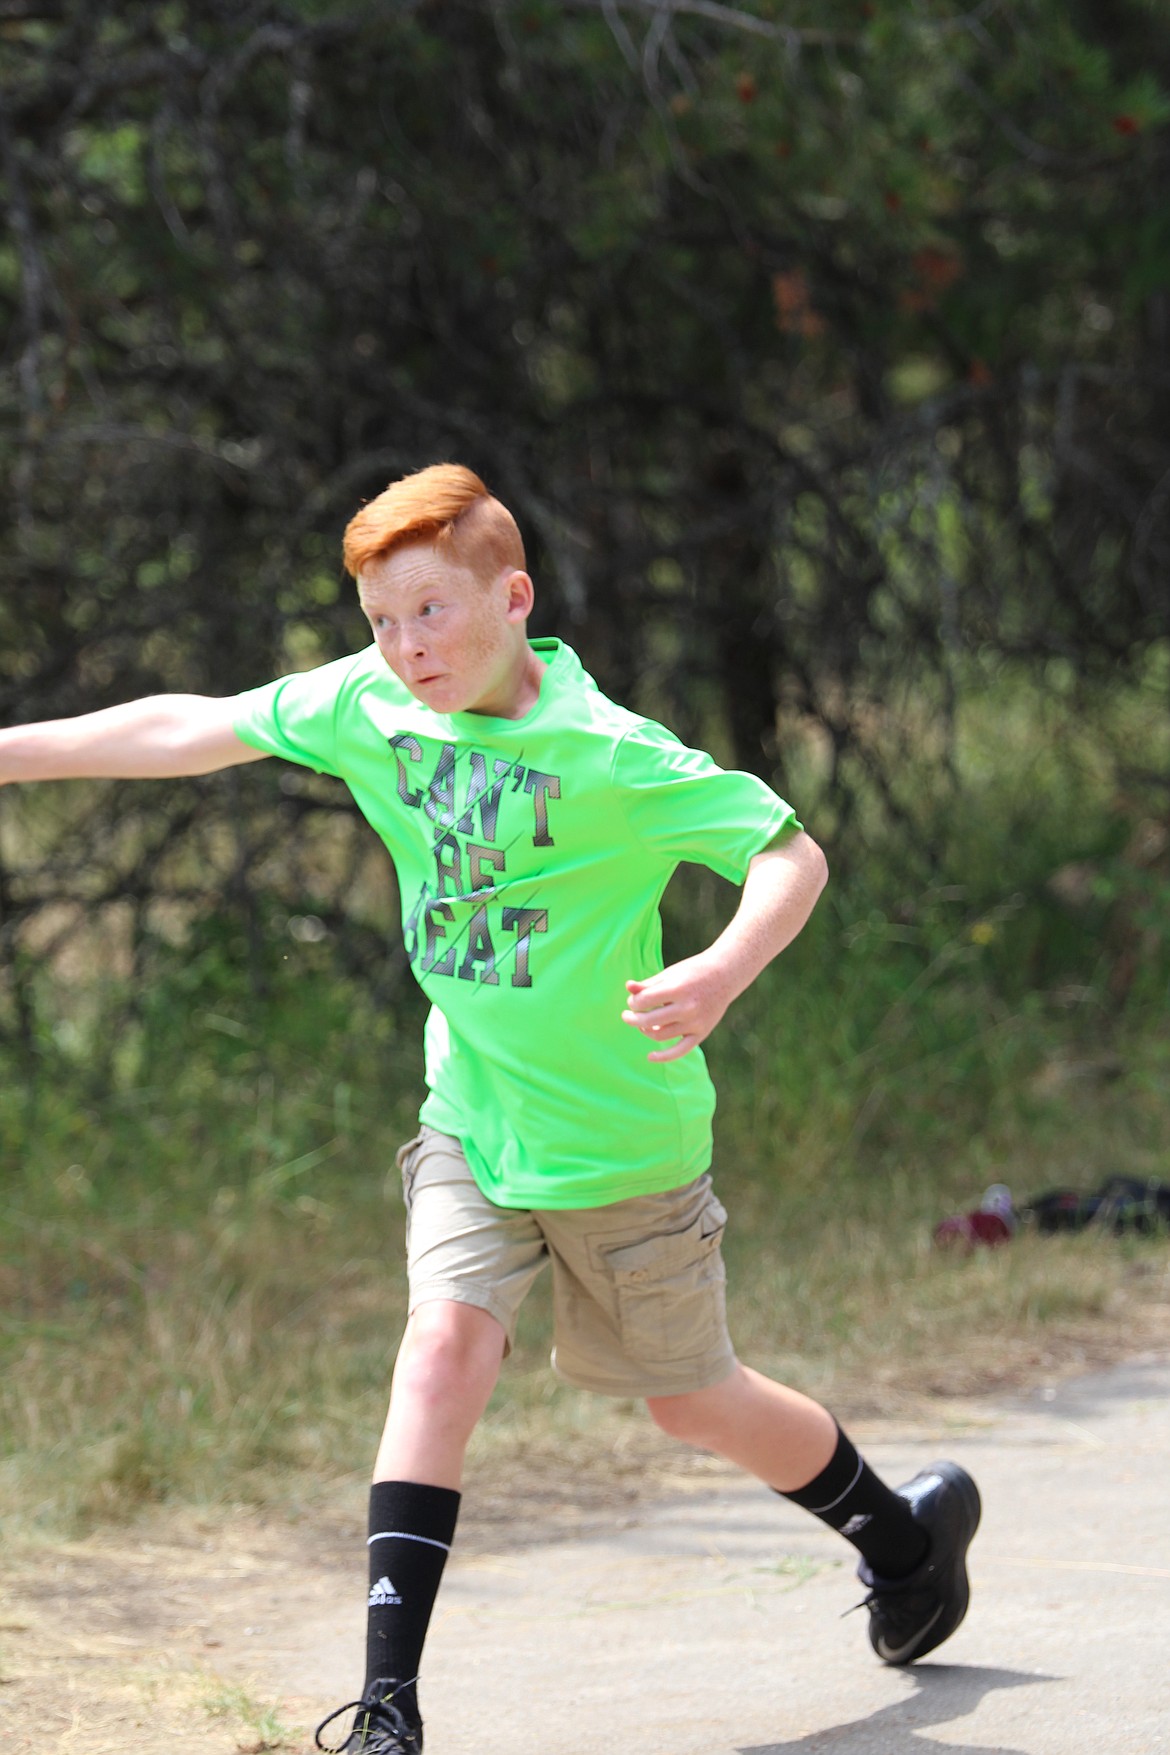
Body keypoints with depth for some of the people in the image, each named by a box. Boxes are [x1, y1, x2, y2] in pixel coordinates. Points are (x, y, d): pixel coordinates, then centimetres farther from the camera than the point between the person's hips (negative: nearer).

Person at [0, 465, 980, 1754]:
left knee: (689, 1400, 11)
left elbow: (788, 851, -21)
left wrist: (723, 972, -40)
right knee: (446, 1337, -16)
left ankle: (903, 1533, 40)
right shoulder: (364, 705, -6)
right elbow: (196, 729, 2)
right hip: (470, 1118, 4)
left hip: (621, 1136, -4)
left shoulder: (613, 756, -22)